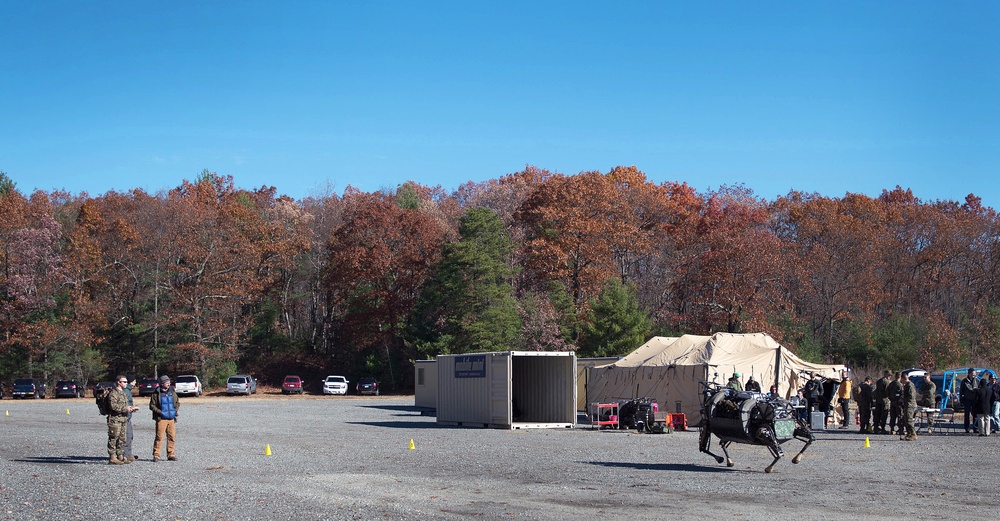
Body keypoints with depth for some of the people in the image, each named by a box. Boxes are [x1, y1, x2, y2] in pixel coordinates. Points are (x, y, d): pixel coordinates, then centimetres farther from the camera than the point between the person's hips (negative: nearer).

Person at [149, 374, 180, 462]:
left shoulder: (172, 392, 11)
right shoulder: (156, 394, -3)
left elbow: (177, 403, 21)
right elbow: (152, 405, -1)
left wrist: (176, 410, 4)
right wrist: (160, 412, -12)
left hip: (172, 418, 4)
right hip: (161, 419, -4)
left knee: (171, 437, 5)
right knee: (159, 437, -7)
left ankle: (171, 454, 14)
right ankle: (156, 455, -2)